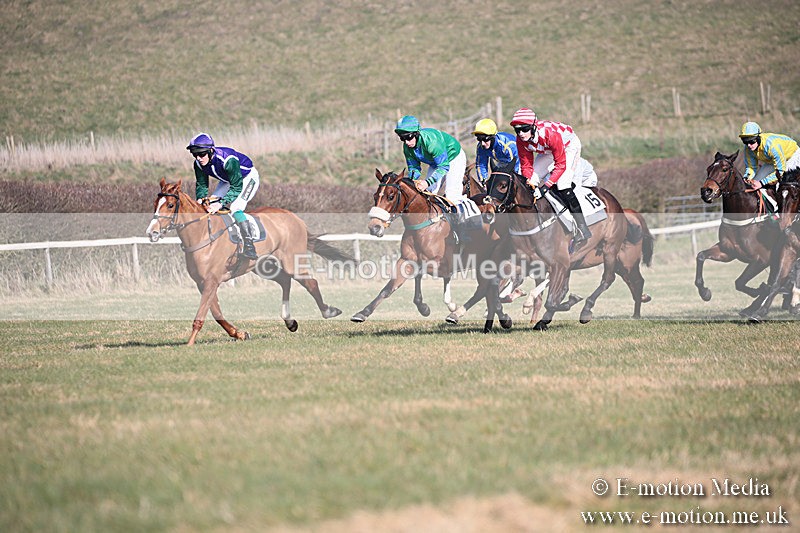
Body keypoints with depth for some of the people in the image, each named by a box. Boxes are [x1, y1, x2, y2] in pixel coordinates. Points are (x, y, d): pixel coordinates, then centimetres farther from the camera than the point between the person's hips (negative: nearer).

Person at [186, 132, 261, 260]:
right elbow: (202, 185, -5)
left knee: (235, 208, -27)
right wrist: (200, 200, -26)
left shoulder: (228, 160, -40)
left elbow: (237, 187, -37)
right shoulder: (199, 164, -18)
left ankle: (249, 246, -31)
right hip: (228, 181, 8)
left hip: (247, 178, -8)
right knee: (210, 205, -3)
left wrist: (221, 204, -46)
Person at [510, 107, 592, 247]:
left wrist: (547, 185, -40)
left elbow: (561, 164, -34)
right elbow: (526, 165, -11)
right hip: (547, 151, 7)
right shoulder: (521, 140, -23)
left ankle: (582, 229, -22)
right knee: (531, 184, -4)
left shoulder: (550, 133, -41)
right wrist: (529, 182, -29)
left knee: (562, 185, -23)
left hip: (569, 145, -7)